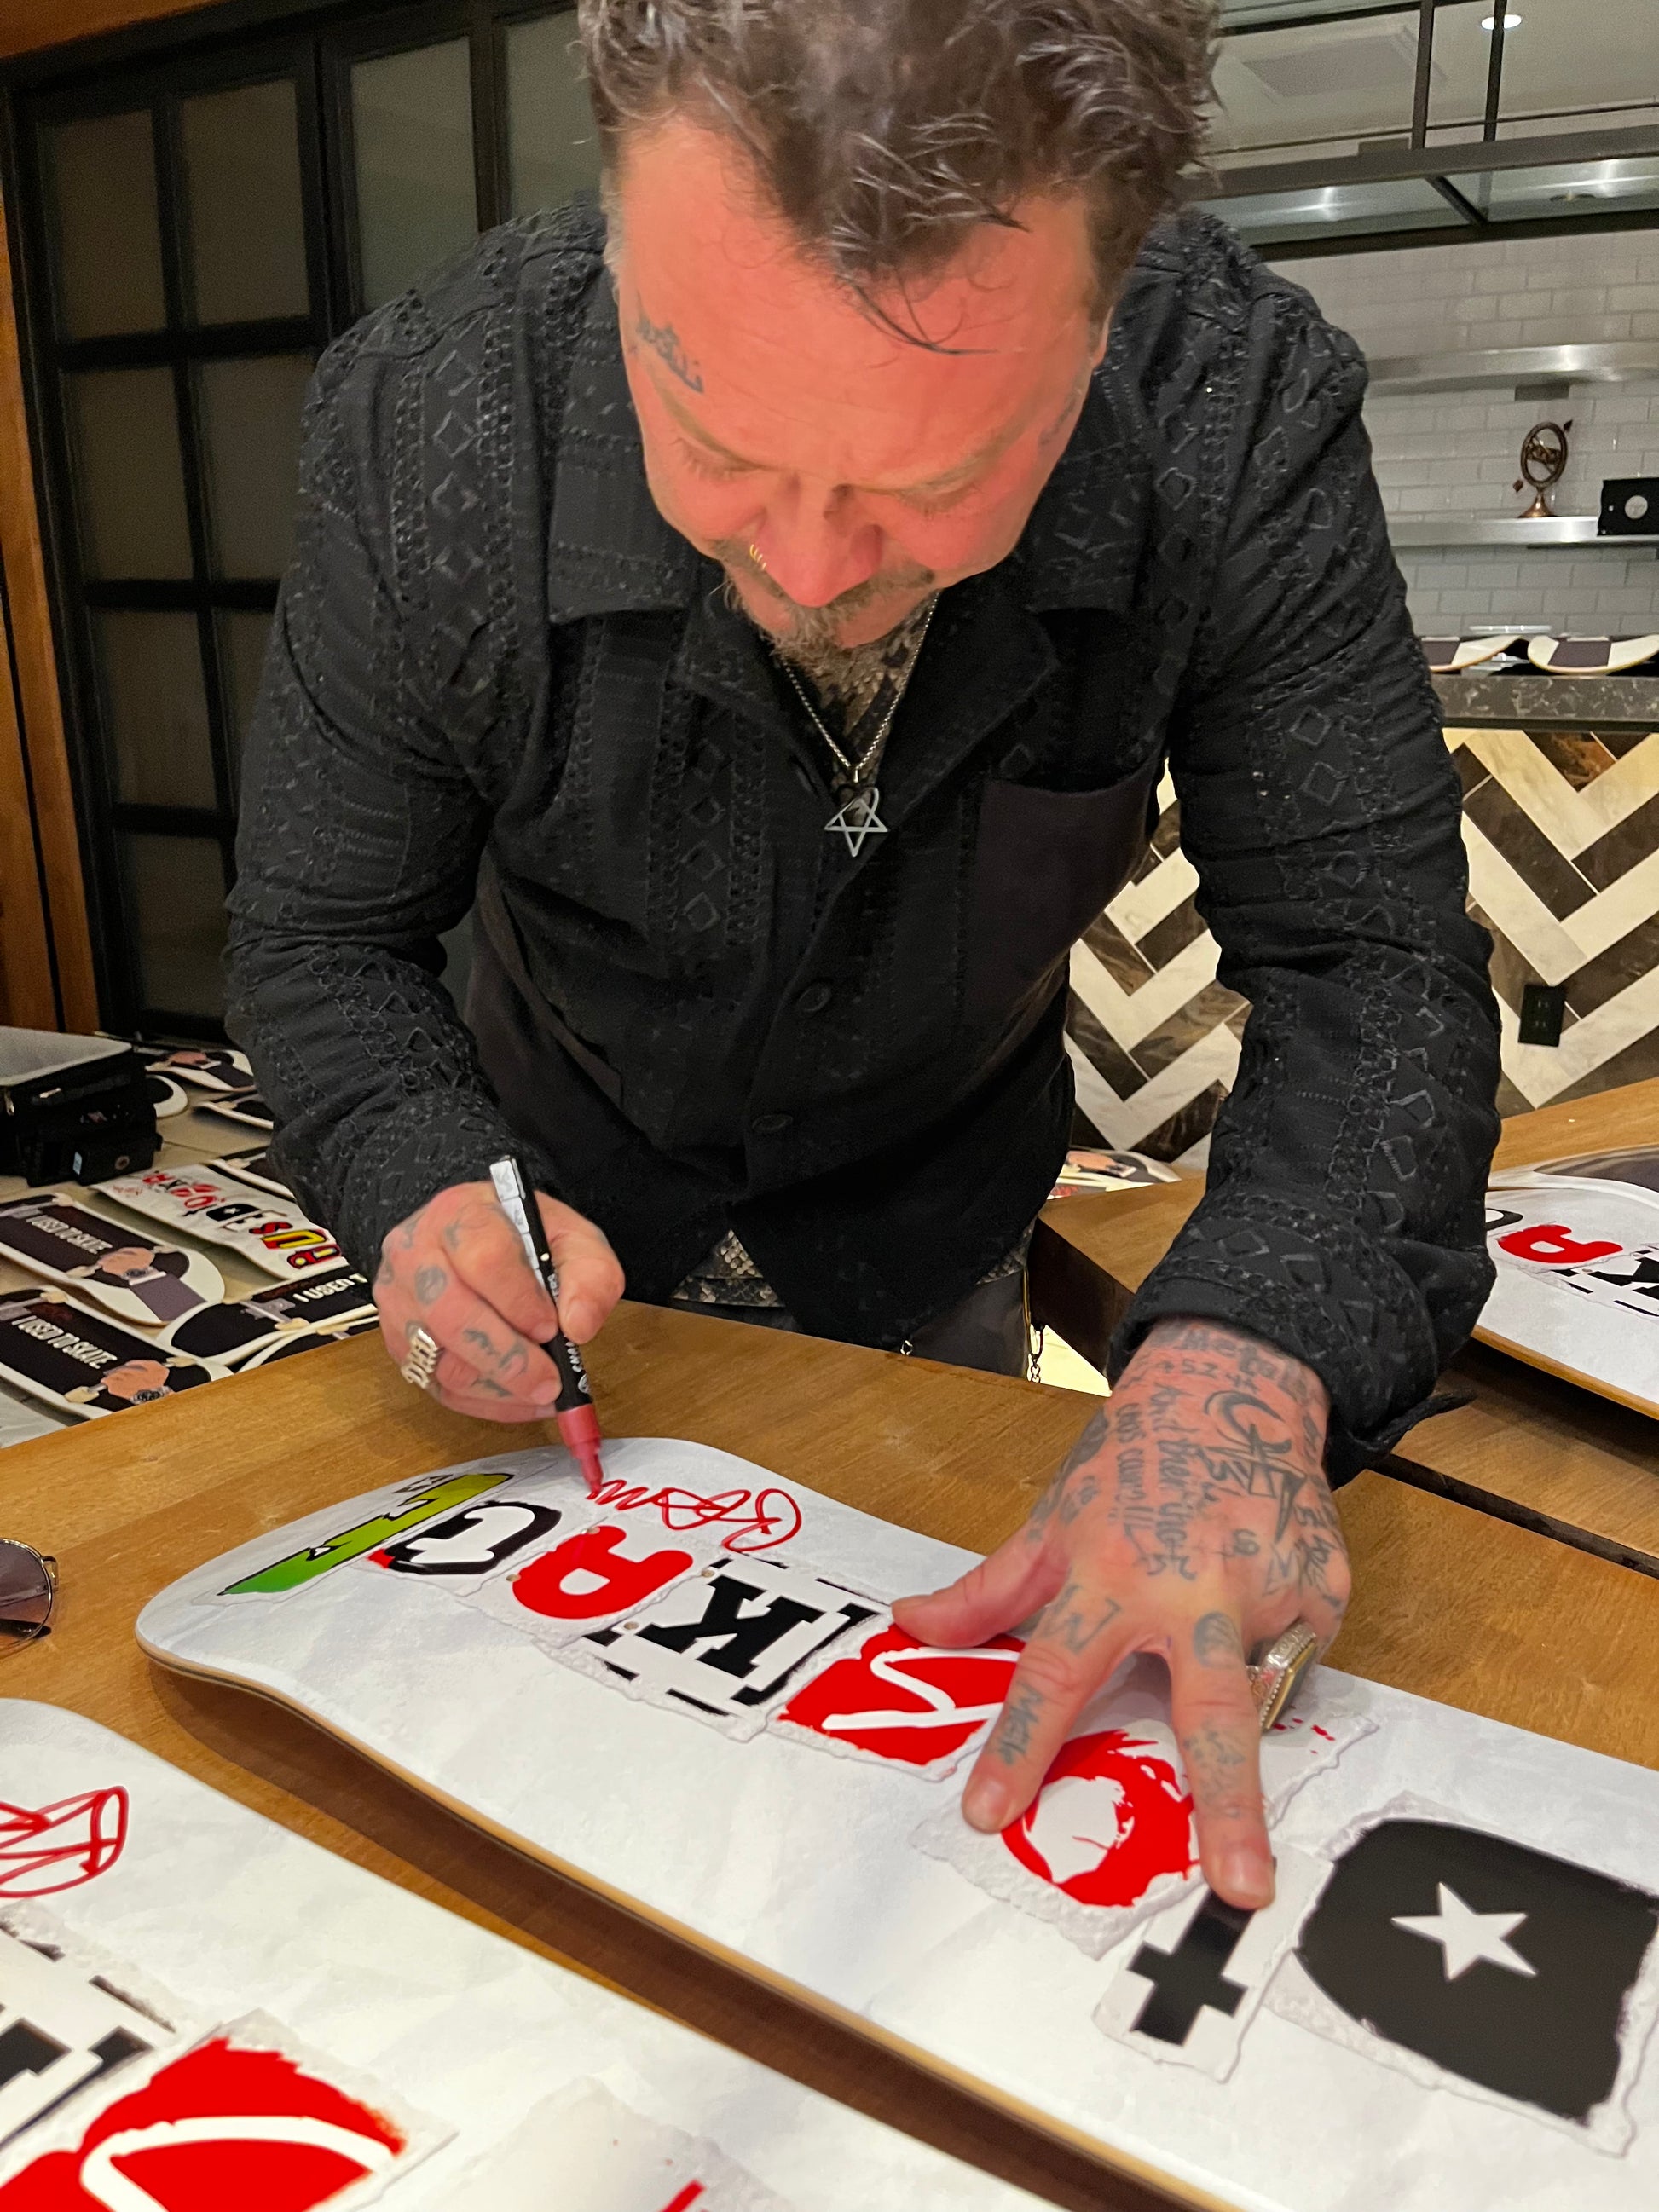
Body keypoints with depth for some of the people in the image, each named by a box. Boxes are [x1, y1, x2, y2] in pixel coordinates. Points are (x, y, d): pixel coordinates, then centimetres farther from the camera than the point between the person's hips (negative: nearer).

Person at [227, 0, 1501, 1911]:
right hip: (585, 1222, 0)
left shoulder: (1243, 418, -29)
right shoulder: (426, 430, -29)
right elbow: (318, 935, -17)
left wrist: (1247, 1356, -45)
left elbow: (1372, 960, -27)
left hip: (940, 1240, 1)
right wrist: (426, 1191, -37)